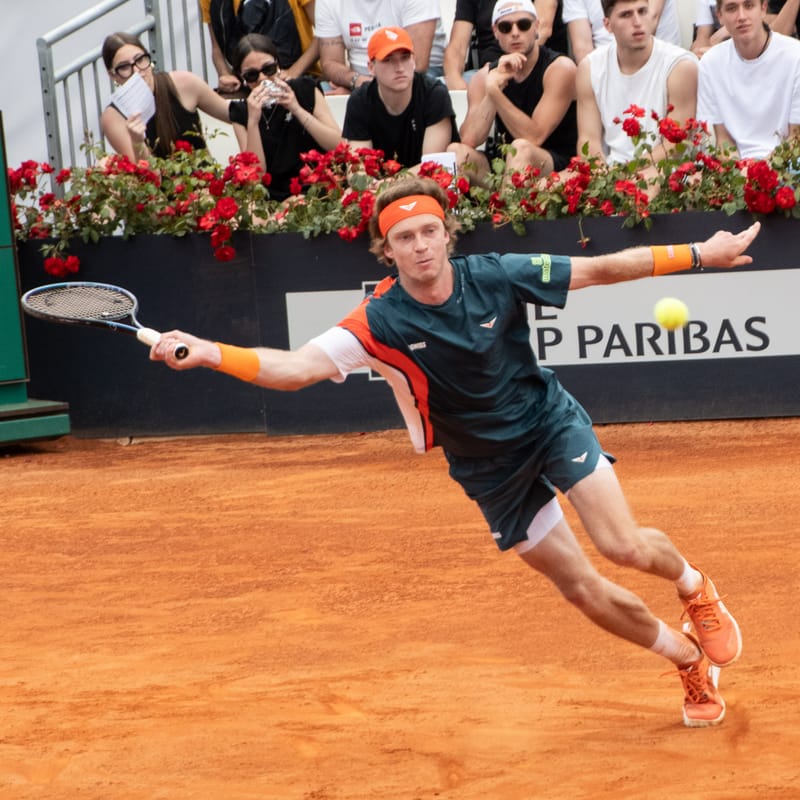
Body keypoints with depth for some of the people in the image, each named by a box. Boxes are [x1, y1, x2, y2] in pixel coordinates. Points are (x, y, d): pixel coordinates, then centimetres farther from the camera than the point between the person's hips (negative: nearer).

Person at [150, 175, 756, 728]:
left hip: (550, 420, -1)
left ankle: (694, 584, 16)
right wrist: (207, 352, -47)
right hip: (491, 471, 1)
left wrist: (700, 254, -12)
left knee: (624, 546, -20)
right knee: (586, 593, 3)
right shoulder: (381, 323, -22)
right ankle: (690, 661, 29)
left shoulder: (496, 277, -18)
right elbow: (296, 368, -31)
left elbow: (600, 270, -11)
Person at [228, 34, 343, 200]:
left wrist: (297, 109, -12)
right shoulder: (241, 112, 6)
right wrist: (253, 122, -15)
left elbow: (339, 146, -4)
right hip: (276, 200, 2)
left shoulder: (305, 89, 4)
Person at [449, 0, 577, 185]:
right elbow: (469, 139, -11)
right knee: (455, 152, -22)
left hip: (558, 165, -4)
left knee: (521, 148, -35)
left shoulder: (560, 68, -8)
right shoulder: (485, 76, 5)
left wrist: (494, 91, -25)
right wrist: (495, 84, -18)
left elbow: (534, 137, -19)